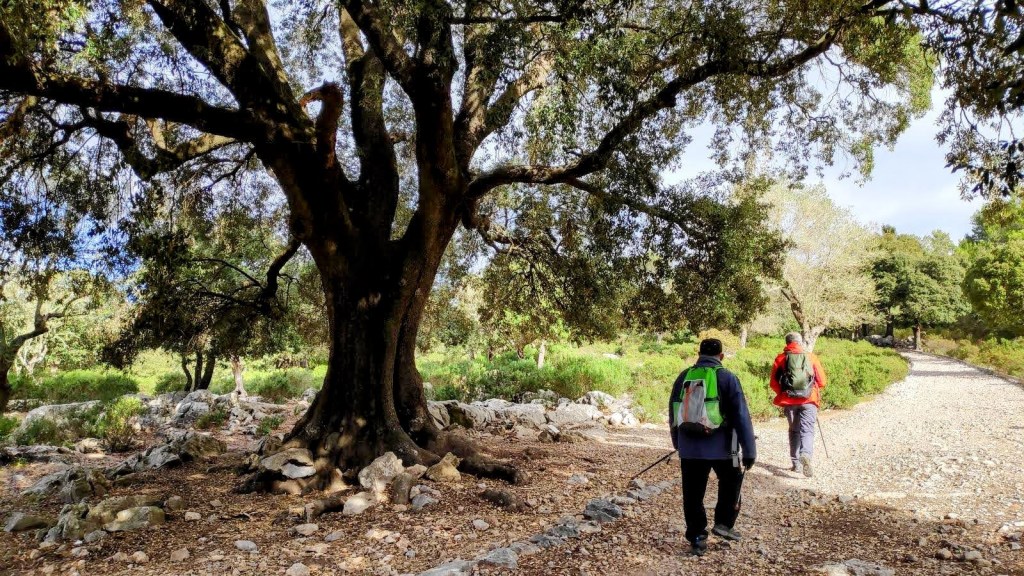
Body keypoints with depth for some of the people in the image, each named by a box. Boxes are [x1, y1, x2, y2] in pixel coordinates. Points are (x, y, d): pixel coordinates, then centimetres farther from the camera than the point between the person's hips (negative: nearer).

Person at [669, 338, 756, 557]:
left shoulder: (683, 378, 7)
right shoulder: (727, 378, -6)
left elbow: (673, 414, 14)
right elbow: (741, 417, -9)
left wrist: (678, 443, 26)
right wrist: (749, 451, -5)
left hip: (689, 448, 3)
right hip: (720, 447, -3)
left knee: (693, 495, 11)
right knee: (731, 483, 24)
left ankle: (697, 539, 16)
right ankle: (723, 523, 19)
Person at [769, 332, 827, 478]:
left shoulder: (781, 358, 3)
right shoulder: (811, 357, 3)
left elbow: (774, 383, 1)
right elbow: (822, 381, 4)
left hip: (789, 400, 1)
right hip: (808, 400, -1)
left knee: (794, 430, 15)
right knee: (807, 430, -3)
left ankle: (796, 463, 15)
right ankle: (806, 455, -29)